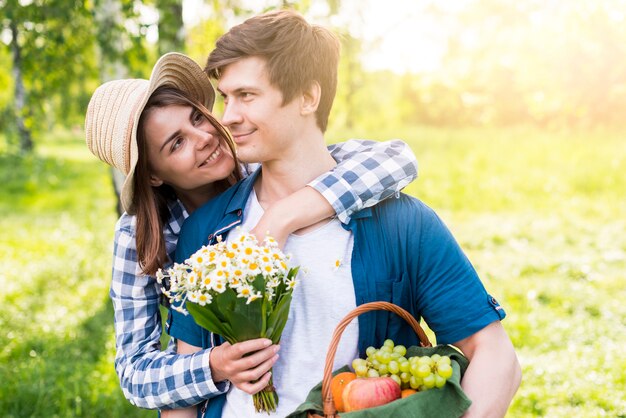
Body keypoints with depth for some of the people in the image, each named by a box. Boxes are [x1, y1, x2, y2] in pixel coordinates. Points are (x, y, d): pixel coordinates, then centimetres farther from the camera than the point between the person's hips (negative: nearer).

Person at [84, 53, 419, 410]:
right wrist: (214, 366, -30)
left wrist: (279, 221, -34)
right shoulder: (139, 234, -11)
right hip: (216, 405, 0)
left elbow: (399, 158, -25)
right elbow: (134, 371, -11)